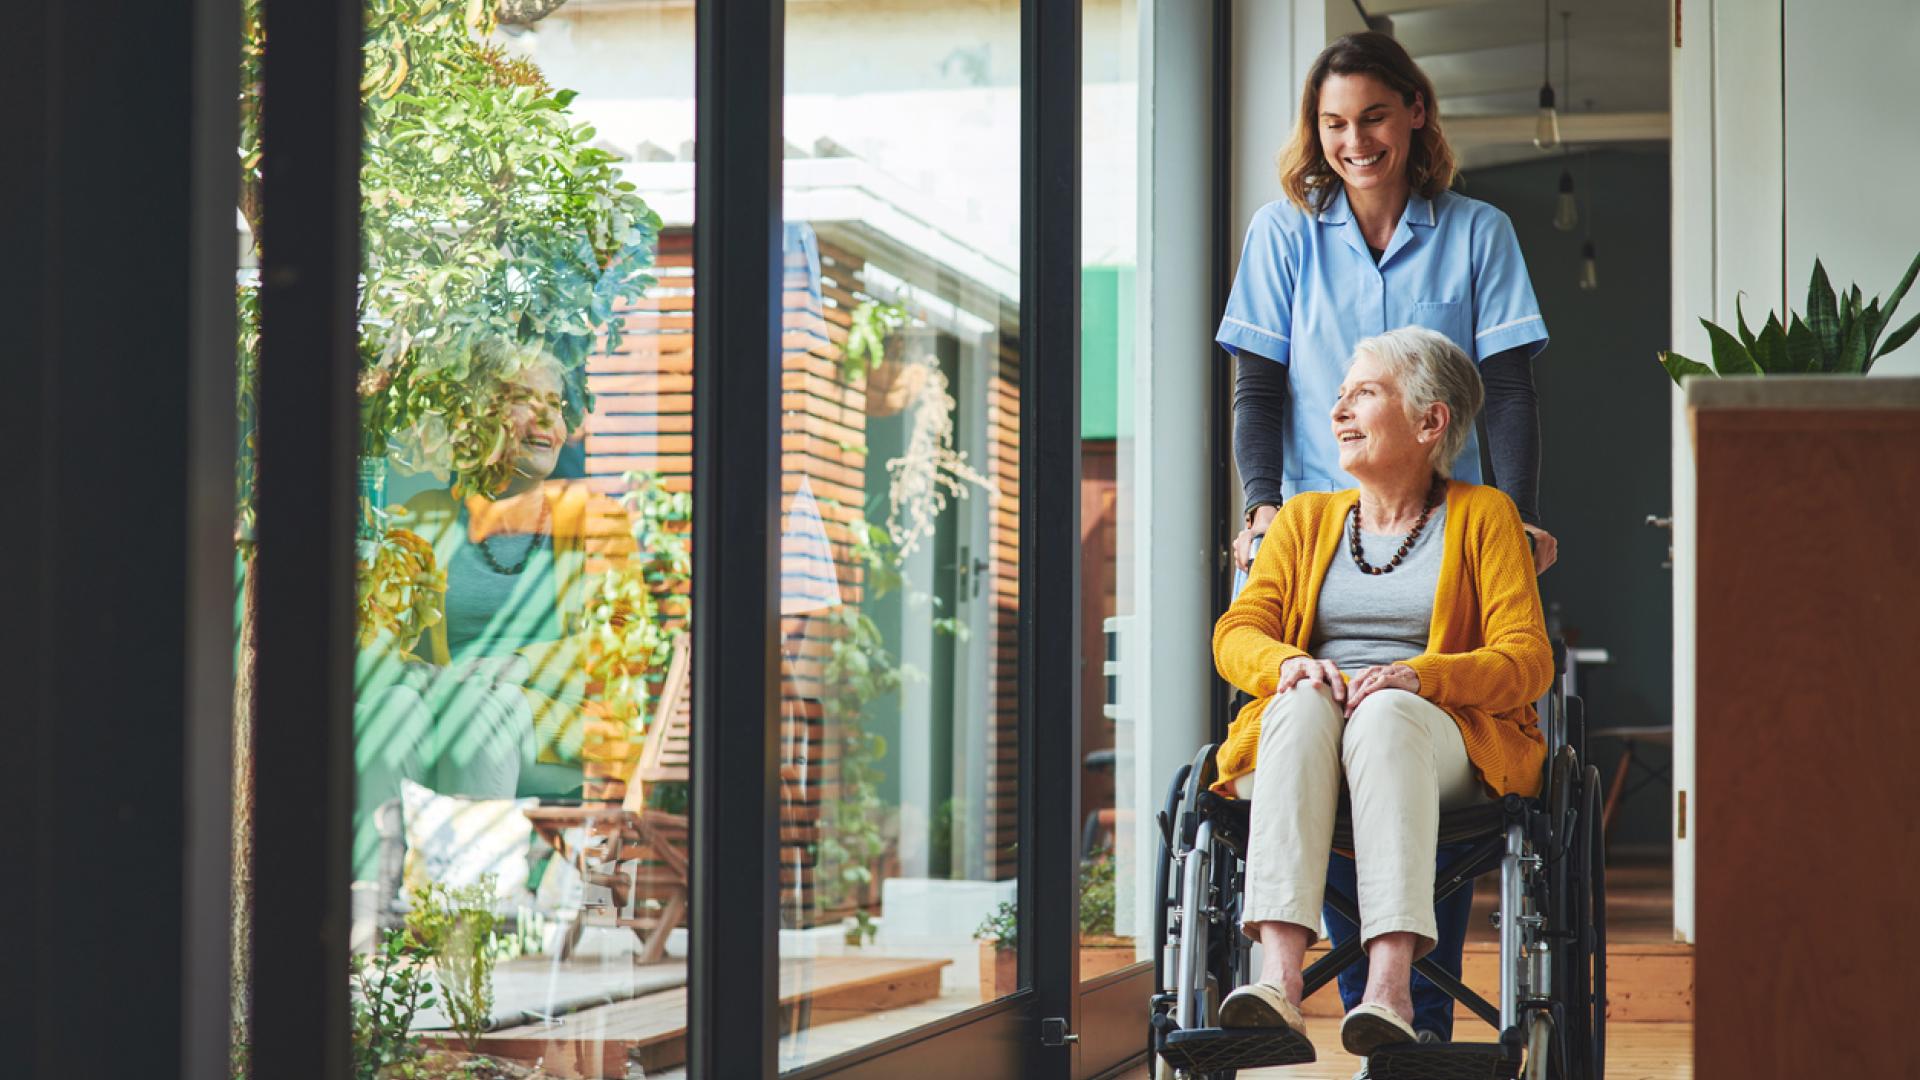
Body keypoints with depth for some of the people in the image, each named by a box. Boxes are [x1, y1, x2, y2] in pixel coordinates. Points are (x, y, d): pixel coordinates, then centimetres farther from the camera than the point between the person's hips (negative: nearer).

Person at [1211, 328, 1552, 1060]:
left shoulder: (1483, 517, 13)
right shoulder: (1305, 518, 23)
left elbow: (1527, 660, 1)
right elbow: (1236, 635, 11)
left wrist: (1420, 676, -19)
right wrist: (1286, 663, -14)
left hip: (1446, 738, -2)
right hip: (1303, 735, 2)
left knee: (1387, 712, -39)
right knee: (1304, 703, -35)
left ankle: (1390, 987, -54)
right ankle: (1278, 978, -52)